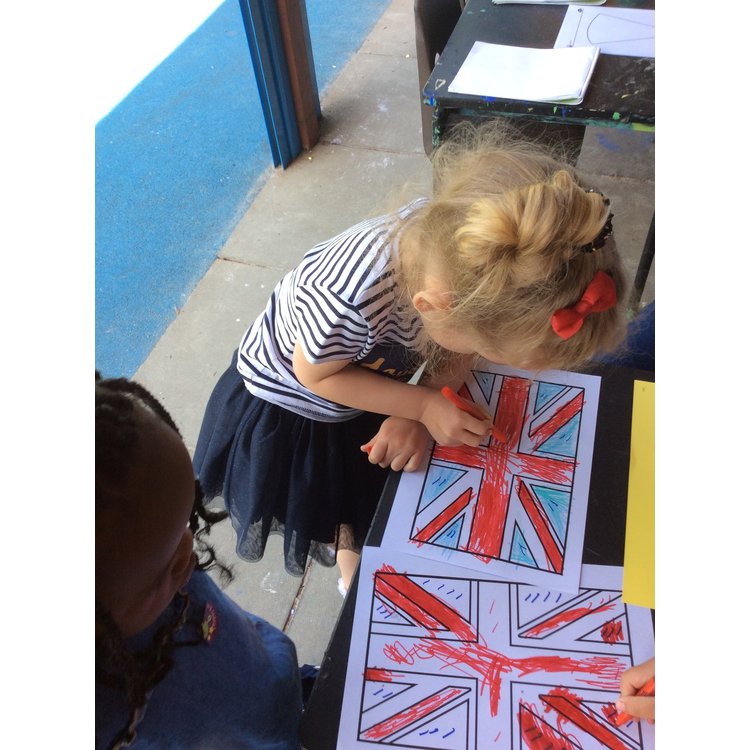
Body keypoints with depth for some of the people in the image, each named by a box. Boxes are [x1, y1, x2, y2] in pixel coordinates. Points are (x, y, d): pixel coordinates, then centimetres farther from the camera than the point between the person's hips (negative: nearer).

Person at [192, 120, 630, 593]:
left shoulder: (464, 250, -31)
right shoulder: (348, 302, -47)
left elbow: (457, 351, -12)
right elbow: (315, 374, -24)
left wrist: (419, 411, -27)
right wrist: (425, 405, -27)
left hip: (371, 382, 4)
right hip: (293, 409, -3)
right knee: (351, 530, 18)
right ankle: (357, 590, 48)